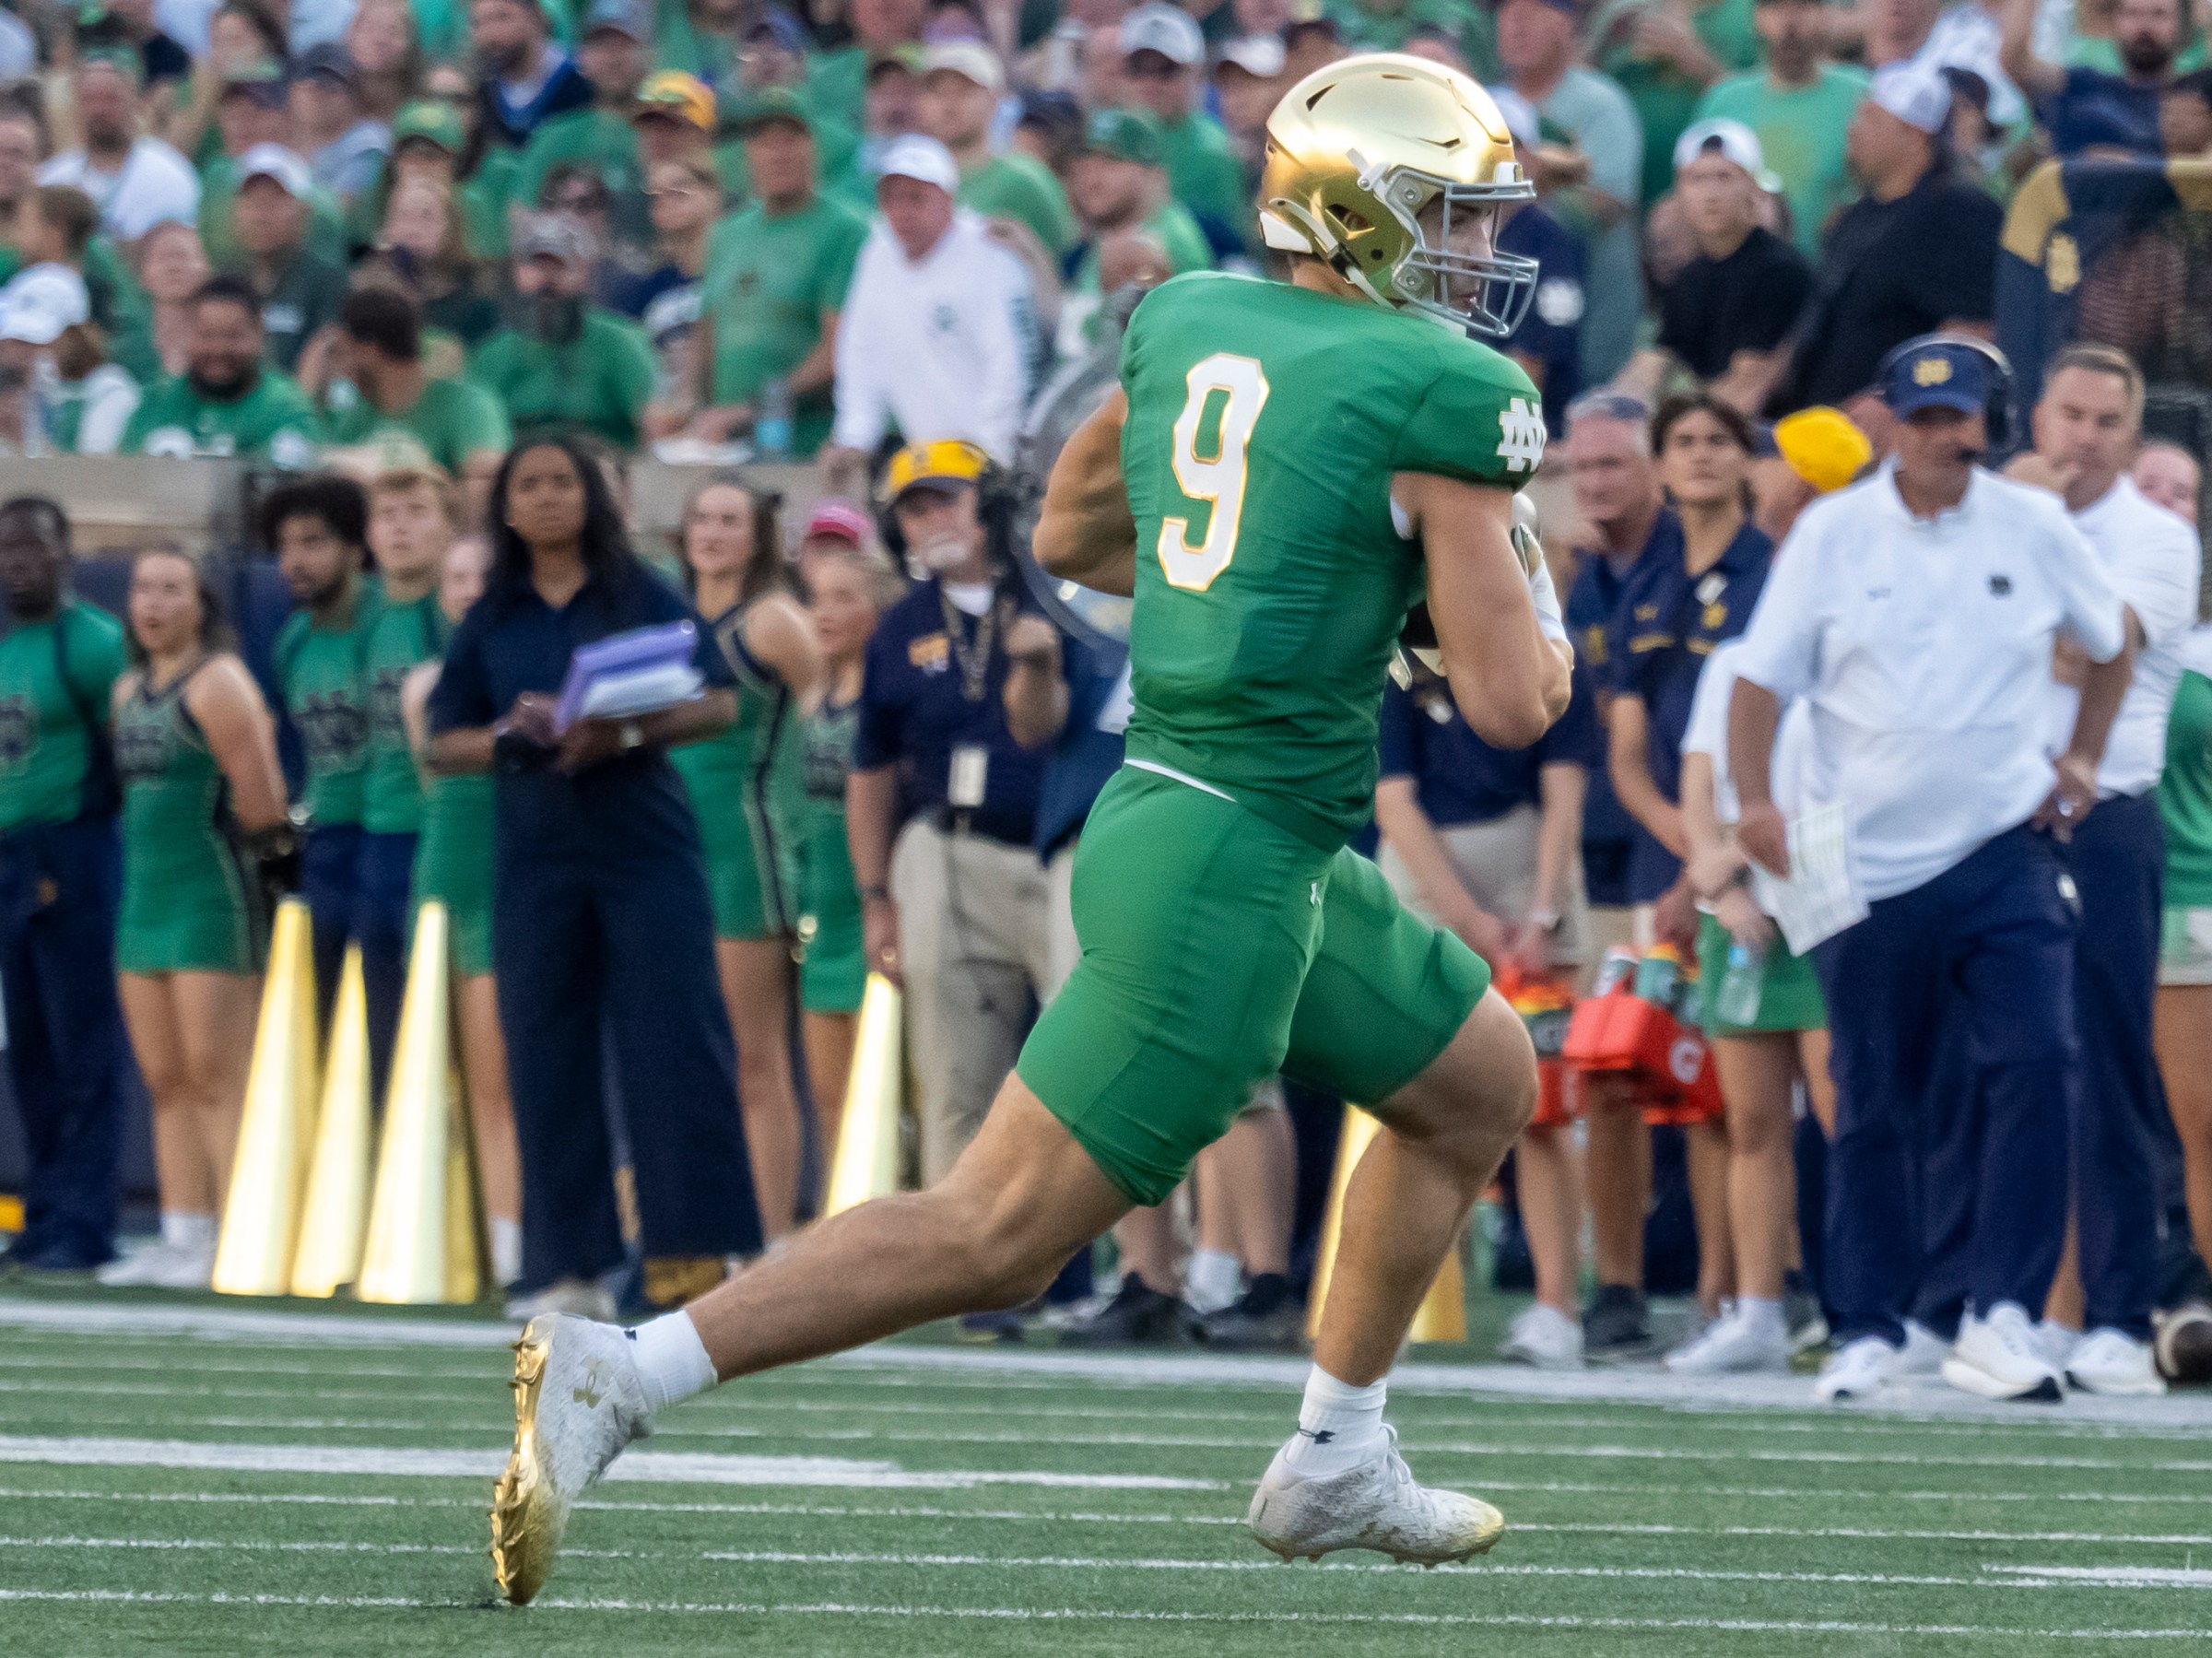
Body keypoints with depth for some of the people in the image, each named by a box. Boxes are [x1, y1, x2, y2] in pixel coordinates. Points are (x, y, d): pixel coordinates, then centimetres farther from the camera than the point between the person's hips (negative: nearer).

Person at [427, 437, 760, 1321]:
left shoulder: (643, 597, 6)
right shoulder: (490, 622, 12)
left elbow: (718, 702, 0)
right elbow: (444, 742, 11)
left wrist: (628, 734, -15)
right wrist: (511, 737, -9)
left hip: (646, 849, -2)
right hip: (535, 857, 2)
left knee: (674, 1042, -9)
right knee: (547, 1054, 0)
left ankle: (689, 1252, -6)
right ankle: (570, 1265, 4)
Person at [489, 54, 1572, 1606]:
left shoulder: (1185, 319, 9)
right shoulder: (1442, 388, -13)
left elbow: (1070, 531, 24)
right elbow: (1512, 704, -13)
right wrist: (1540, 638, 10)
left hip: (1168, 809, 9)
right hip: (1229, 865, -9)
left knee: (1485, 1082, 25)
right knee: (995, 1235, -5)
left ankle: (1336, 1468, 29)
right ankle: (618, 1377, -9)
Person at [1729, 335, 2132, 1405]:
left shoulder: (2032, 528, 4)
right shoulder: (1833, 534, 0)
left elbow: (2110, 641, 21)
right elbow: (1761, 678, 1)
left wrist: (2081, 760, 13)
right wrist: (1755, 802, -13)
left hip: (2001, 851, 0)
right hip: (1866, 865, 0)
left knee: (2034, 1061, -17)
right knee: (1873, 1106, 5)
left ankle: (2000, 1319, -15)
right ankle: (1868, 1329, 18)